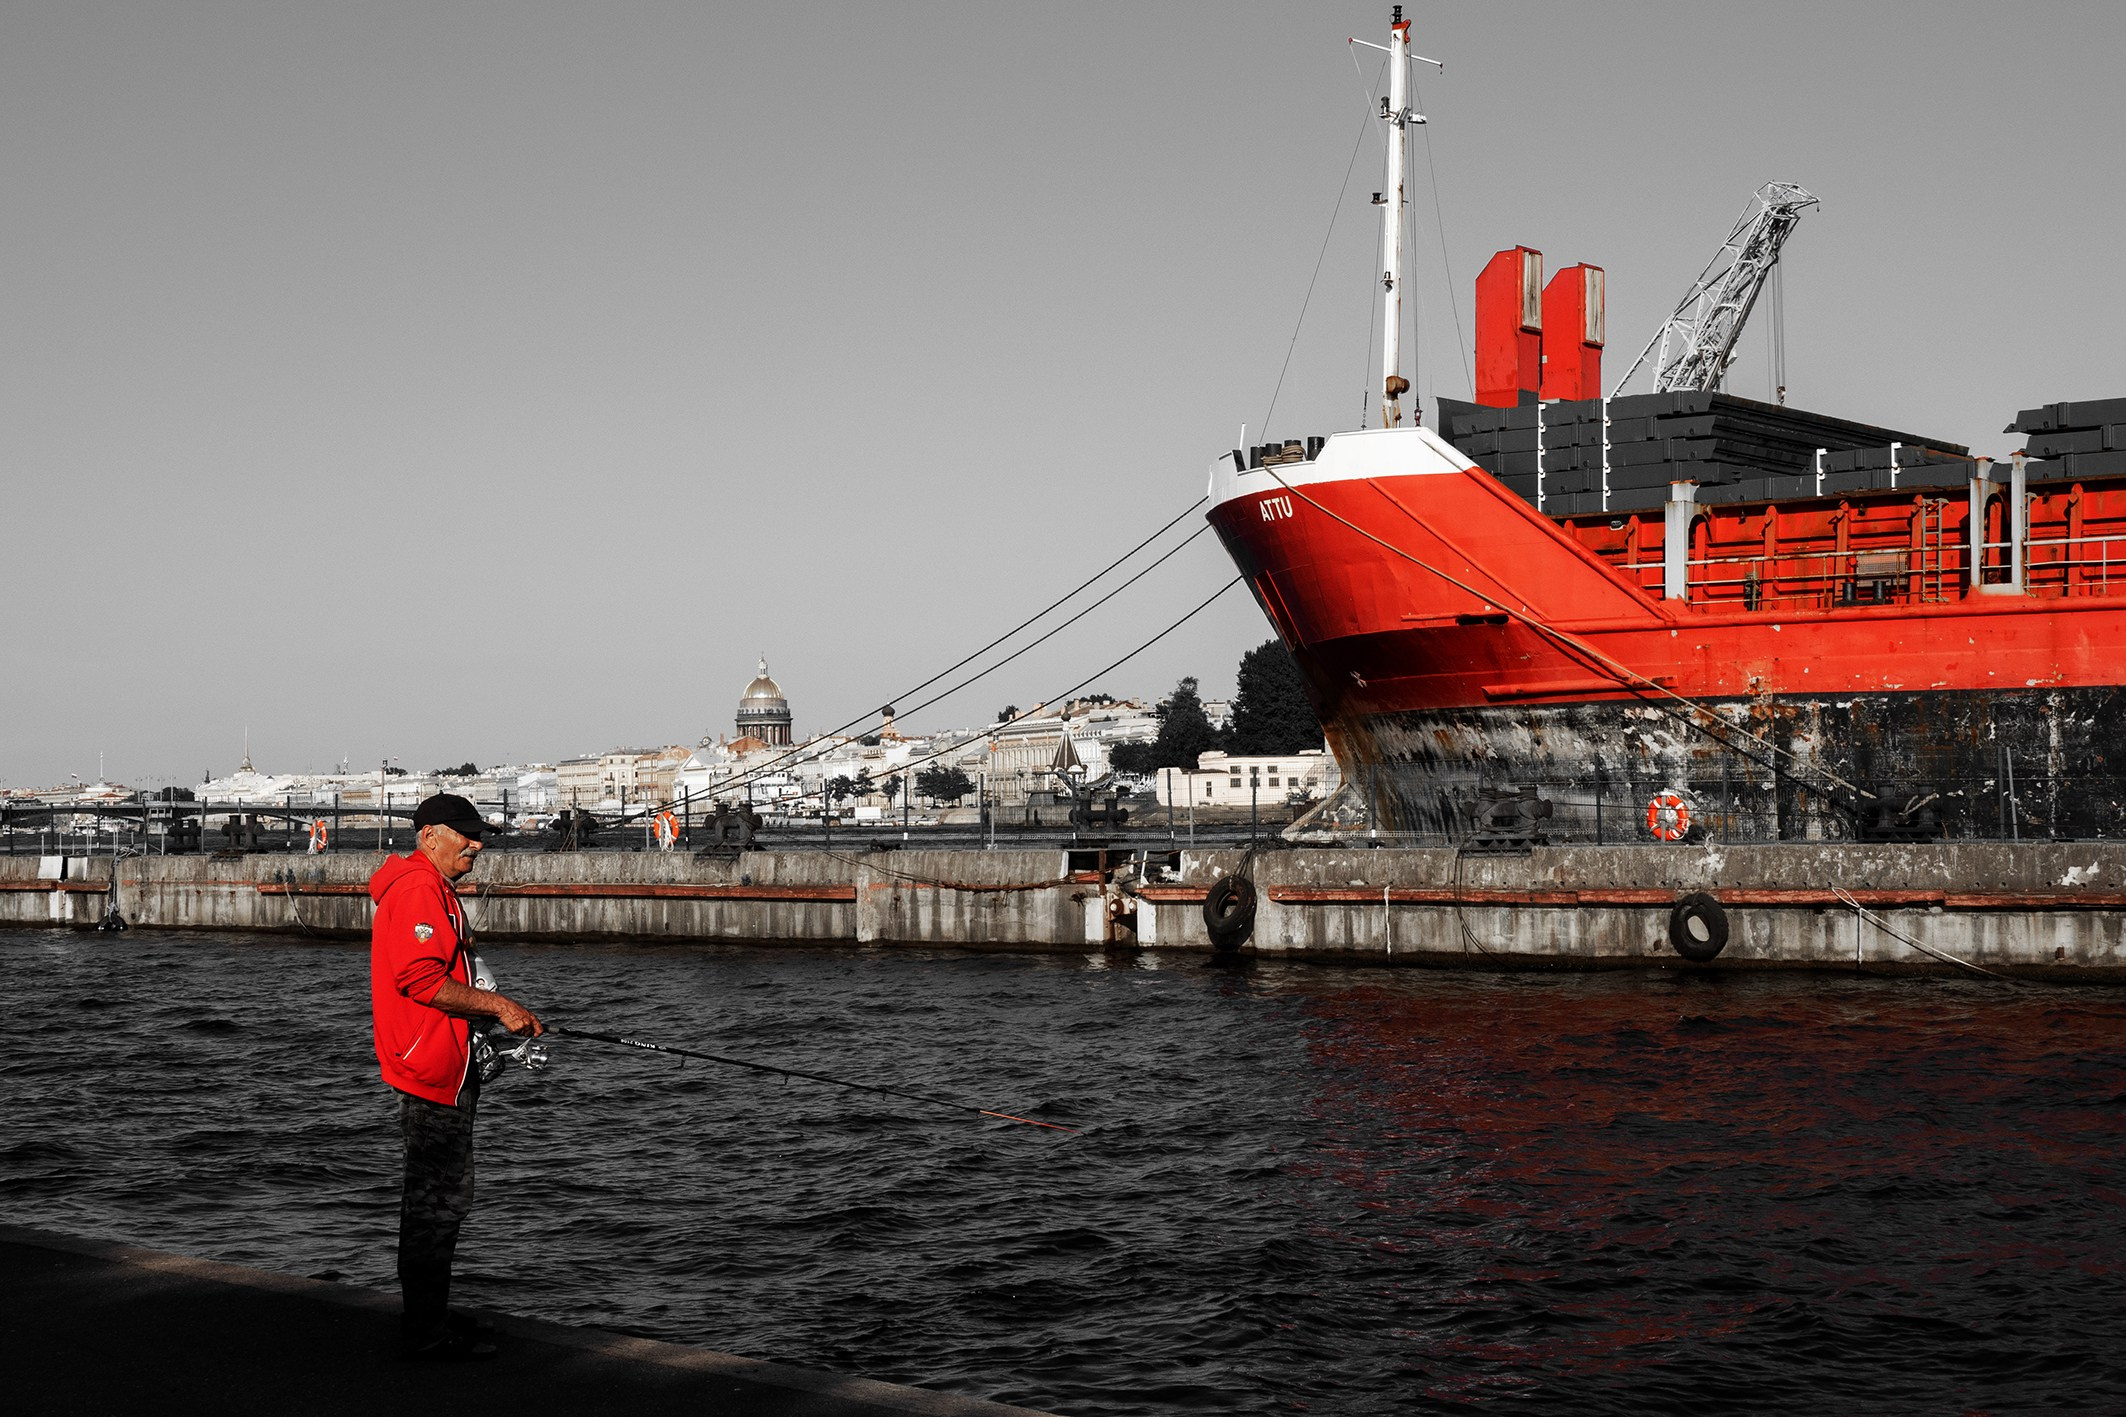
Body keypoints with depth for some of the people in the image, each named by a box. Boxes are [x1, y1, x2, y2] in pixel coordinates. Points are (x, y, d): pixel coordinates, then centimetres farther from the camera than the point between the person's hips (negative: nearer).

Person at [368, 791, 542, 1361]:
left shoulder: (436, 891, 21)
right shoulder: (417, 890, -15)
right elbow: (421, 981, -24)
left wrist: (501, 1013, 17)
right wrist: (499, 1006, -19)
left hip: (445, 1068, 12)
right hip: (430, 1069, -12)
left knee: (445, 1196, 17)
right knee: (437, 1200, -7)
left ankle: (431, 1318, 26)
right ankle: (426, 1332, -3)